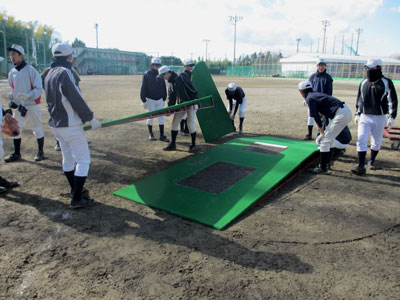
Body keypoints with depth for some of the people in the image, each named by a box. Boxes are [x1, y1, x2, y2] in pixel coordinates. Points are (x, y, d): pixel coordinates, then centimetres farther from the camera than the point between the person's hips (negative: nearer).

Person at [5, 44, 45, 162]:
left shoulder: (31, 70, -7)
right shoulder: (11, 73, 10)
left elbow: (38, 88, -12)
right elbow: (14, 89, 21)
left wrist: (28, 95, -27)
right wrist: (11, 97, 1)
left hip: (32, 105, -5)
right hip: (18, 106, 6)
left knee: (37, 128, 5)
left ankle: (40, 152, 18)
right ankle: (16, 153, 18)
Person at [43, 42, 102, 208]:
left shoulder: (49, 74, 11)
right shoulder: (64, 72, -16)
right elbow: (76, 99, -19)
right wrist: (91, 118, -13)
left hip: (56, 124, 9)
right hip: (71, 126, -9)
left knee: (68, 159, 18)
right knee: (83, 160, -3)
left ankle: (76, 191, 33)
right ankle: (77, 199, -1)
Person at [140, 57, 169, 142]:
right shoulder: (146, 74, -5)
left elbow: (164, 87, 15)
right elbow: (143, 88, -6)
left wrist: (164, 99, 13)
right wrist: (144, 100, -11)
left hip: (160, 99, 4)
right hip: (150, 99, -4)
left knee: (161, 117, 1)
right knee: (150, 117, 5)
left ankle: (162, 135, 7)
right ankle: (151, 134, 18)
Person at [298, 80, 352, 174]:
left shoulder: (310, 98, -5)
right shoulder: (317, 94, 22)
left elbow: (316, 116, -7)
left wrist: (322, 130, 4)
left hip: (341, 114, -10)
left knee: (324, 141, -2)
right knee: (329, 138, 23)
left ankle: (323, 168, 4)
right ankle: (326, 162, 35)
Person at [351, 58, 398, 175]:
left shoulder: (386, 83, -5)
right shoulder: (363, 83, 6)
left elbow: (393, 101, -4)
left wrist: (391, 117, -8)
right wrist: (357, 114, 14)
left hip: (380, 118, -2)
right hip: (365, 117, 2)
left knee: (376, 141, 10)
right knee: (361, 139, -9)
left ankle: (372, 161, 32)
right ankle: (361, 166, -9)